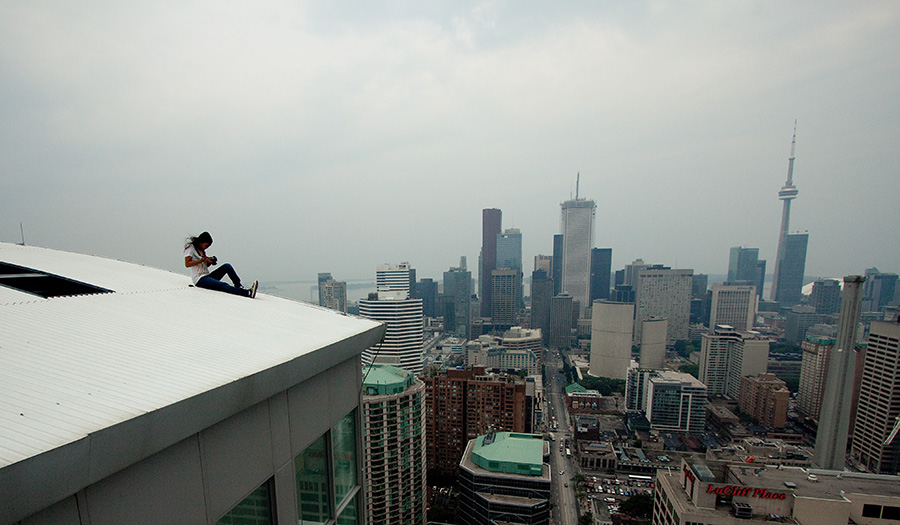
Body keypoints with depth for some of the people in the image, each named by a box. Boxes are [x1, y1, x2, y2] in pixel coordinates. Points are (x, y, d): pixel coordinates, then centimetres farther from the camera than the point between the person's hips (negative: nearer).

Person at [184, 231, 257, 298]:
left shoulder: (202, 250, 19)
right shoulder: (190, 248, -2)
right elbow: (187, 264, -13)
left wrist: (210, 262, 0)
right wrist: (203, 259, -17)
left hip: (207, 275, 8)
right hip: (200, 280, -8)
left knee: (227, 266, -14)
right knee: (223, 285, -30)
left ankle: (239, 286, -23)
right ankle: (247, 293, -51)